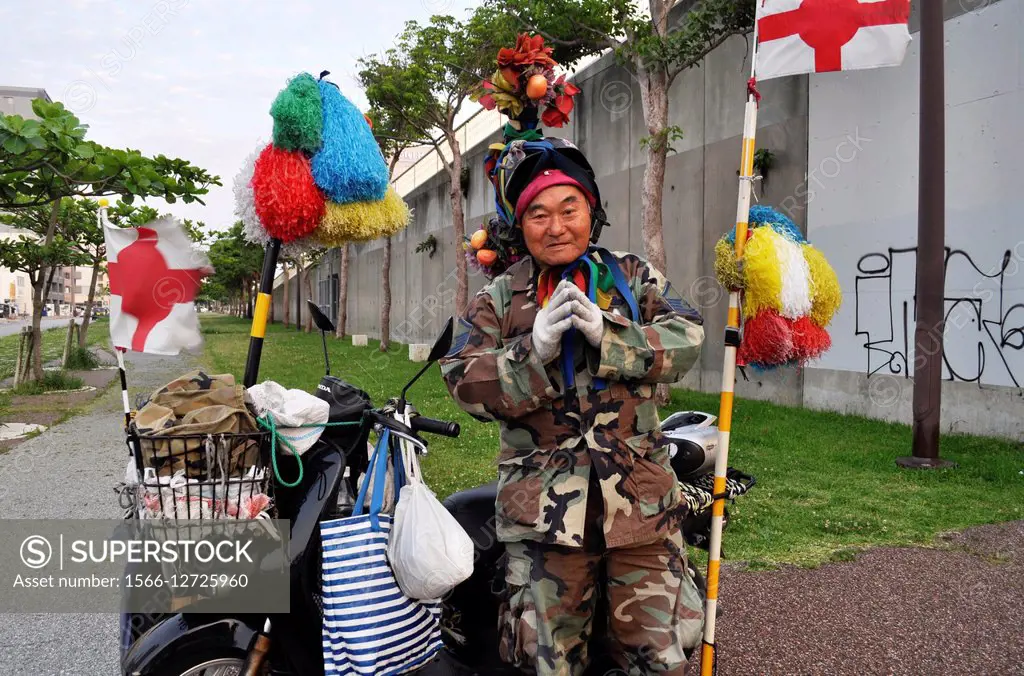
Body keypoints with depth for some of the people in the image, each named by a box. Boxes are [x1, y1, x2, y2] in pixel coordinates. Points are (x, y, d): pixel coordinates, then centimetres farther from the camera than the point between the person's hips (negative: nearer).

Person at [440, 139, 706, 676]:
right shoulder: (497, 299, 7)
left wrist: (607, 335, -19)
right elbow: (464, 382, -3)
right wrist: (533, 350, -19)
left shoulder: (634, 278, 9)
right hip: (545, 507, 0)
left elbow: (685, 340, -5)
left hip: (640, 497, 1)